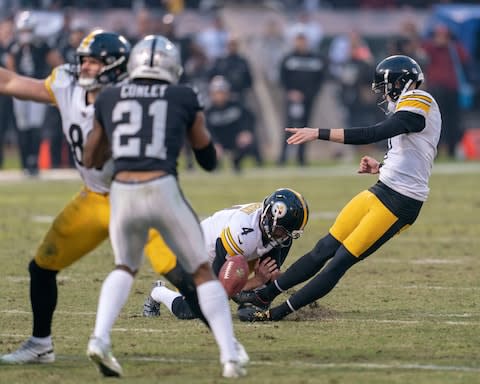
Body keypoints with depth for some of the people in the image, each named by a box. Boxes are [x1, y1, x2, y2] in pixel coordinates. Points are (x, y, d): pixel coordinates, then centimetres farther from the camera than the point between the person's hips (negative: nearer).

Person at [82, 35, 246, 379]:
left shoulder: (109, 99, 14)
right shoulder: (185, 99, 10)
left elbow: (91, 160, 24)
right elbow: (209, 160, 21)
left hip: (122, 193, 2)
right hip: (163, 190, -2)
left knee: (126, 268, 27)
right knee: (202, 272, 14)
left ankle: (100, 338, 4)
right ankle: (230, 357, 4)